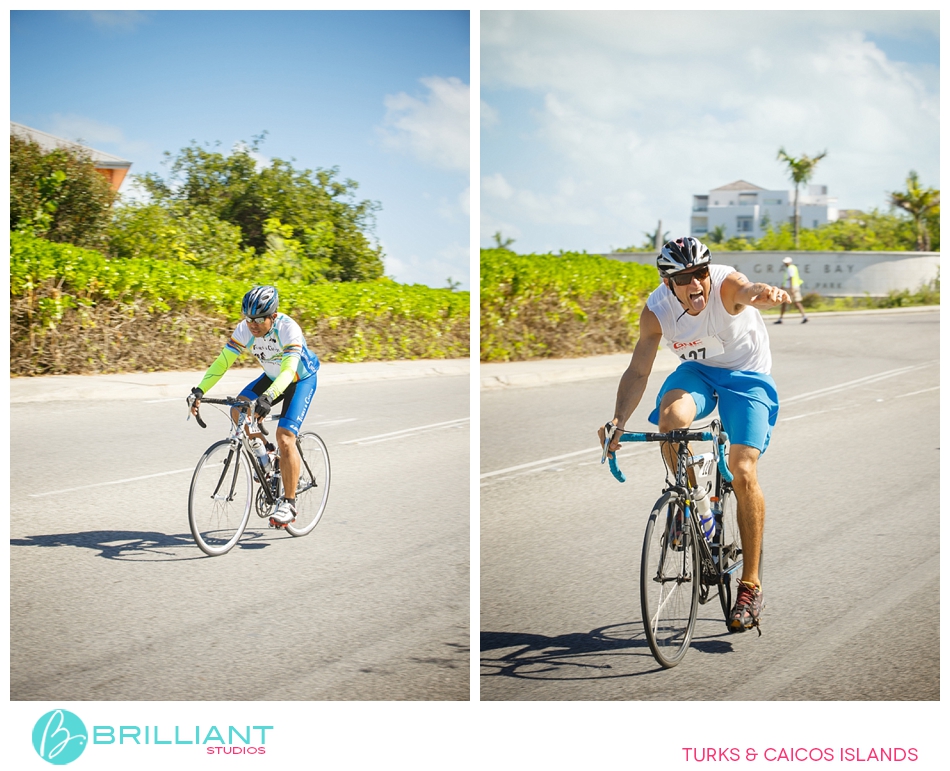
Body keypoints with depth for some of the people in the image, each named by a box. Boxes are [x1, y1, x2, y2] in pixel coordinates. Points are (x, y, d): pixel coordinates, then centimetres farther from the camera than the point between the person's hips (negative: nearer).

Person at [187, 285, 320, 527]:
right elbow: (222, 362, -19)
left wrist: (267, 398, -61)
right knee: (238, 412, -18)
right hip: (272, 377, 6)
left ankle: (289, 504, -10)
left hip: (301, 380, -6)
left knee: (285, 438, -20)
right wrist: (199, 391, -33)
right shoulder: (245, 329, -19)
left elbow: (289, 369, -46)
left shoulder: (288, 329, -35)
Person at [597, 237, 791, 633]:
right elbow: (638, 371, -16)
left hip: (746, 374, -2)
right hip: (697, 370, 3)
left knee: (743, 471, -17)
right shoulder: (656, 311, -19)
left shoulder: (726, 284, -29)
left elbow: (747, 290, -53)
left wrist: (765, 294, -78)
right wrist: (618, 420, -32)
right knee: (671, 417, -32)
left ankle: (751, 585, -5)